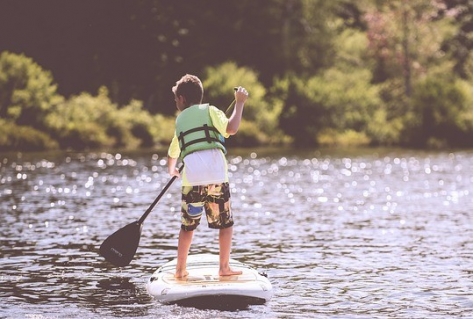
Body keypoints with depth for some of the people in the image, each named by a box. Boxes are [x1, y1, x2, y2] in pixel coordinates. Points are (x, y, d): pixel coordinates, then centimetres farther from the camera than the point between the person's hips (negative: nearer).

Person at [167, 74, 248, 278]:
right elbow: (231, 128, -7)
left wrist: (172, 170, 58)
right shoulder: (209, 111, 12)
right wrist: (239, 103, 5)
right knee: (226, 223, 10)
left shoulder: (180, 120, 23)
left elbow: (173, 153, 37)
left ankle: (180, 269, 16)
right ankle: (224, 267, 8)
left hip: (191, 178, 3)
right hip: (217, 176, -3)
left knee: (188, 226, 14)